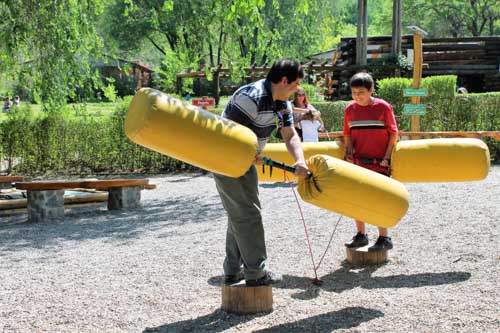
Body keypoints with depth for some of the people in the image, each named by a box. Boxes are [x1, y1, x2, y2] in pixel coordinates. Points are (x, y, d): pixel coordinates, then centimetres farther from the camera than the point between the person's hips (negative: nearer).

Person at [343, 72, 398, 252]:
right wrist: (349, 151, -3)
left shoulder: (383, 107, -8)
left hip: (378, 163, -5)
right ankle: (361, 235, 23)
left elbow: (393, 134, -6)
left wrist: (386, 157, -11)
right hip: (358, 162, 5)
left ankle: (384, 238, 5)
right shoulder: (350, 110, 5)